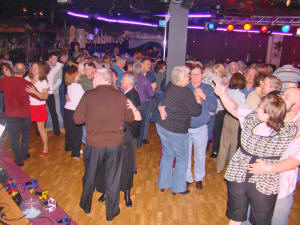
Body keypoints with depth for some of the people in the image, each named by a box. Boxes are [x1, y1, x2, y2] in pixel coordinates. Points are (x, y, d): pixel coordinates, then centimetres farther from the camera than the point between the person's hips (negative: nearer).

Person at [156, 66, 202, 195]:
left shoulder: (170, 87, 1)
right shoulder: (186, 92, -21)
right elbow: (196, 111, -14)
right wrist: (197, 96, -5)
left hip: (162, 126, 7)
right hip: (176, 132, -7)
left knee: (167, 155, 20)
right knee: (182, 159, 11)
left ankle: (163, 184, 33)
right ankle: (178, 188, 23)